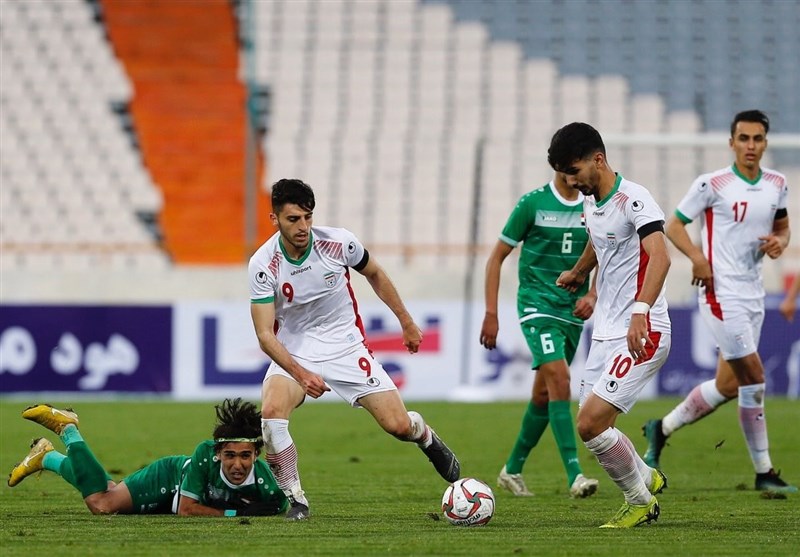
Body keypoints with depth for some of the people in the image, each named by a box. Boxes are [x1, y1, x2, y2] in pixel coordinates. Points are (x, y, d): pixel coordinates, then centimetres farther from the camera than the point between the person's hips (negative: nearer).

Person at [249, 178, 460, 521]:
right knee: (271, 412, -30)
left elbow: (374, 274, 8)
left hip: (345, 345, 1)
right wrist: (301, 374, -34)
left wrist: (406, 322, 14)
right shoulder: (263, 265, -20)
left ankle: (426, 437, 34)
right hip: (293, 353, -1)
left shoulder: (339, 242, -15)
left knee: (398, 425, -6)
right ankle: (296, 501, -14)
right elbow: (265, 334, -20)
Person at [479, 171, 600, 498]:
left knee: (544, 393, 11)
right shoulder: (533, 203, -6)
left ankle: (513, 470, 27)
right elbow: (497, 257, 0)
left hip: (573, 311, 5)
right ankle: (574, 475, -26)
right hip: (537, 306, -5)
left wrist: (591, 295, -6)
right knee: (559, 379, -21)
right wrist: (491, 314, -4)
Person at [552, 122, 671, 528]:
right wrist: (577, 274, 54)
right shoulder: (591, 203, 11)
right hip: (606, 333, 9)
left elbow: (659, 256, -32)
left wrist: (640, 311, -45)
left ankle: (640, 501, 3)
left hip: (642, 334, -9)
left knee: (590, 423, -16)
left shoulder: (634, 200, -17)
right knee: (594, 427, 10)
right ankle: (646, 479, 36)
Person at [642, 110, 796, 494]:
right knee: (753, 376, -11)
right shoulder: (713, 185, -9)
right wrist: (697, 256, -20)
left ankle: (661, 429, 27)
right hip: (721, 292, -7)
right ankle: (764, 472, -4)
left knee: (729, 385, 8)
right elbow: (674, 225, -3)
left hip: (753, 293, 7)